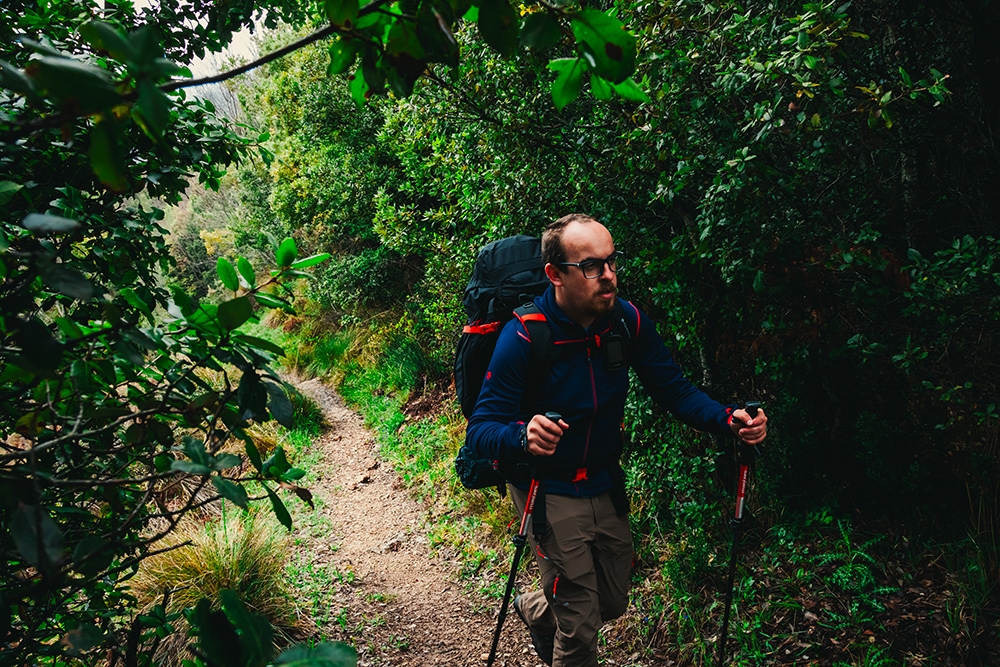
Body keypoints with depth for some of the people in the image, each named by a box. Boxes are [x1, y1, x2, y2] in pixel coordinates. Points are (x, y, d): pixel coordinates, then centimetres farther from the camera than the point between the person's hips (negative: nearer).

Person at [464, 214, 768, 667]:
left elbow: (673, 389, -5)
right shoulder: (524, 337, -25)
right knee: (580, 629, 0)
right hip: (549, 492, -5)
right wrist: (523, 436, -49)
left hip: (606, 487, 6)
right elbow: (480, 430, -27)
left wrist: (730, 420, -24)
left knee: (613, 604, 23)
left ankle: (536, 609, 53)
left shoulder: (627, 320, -11)